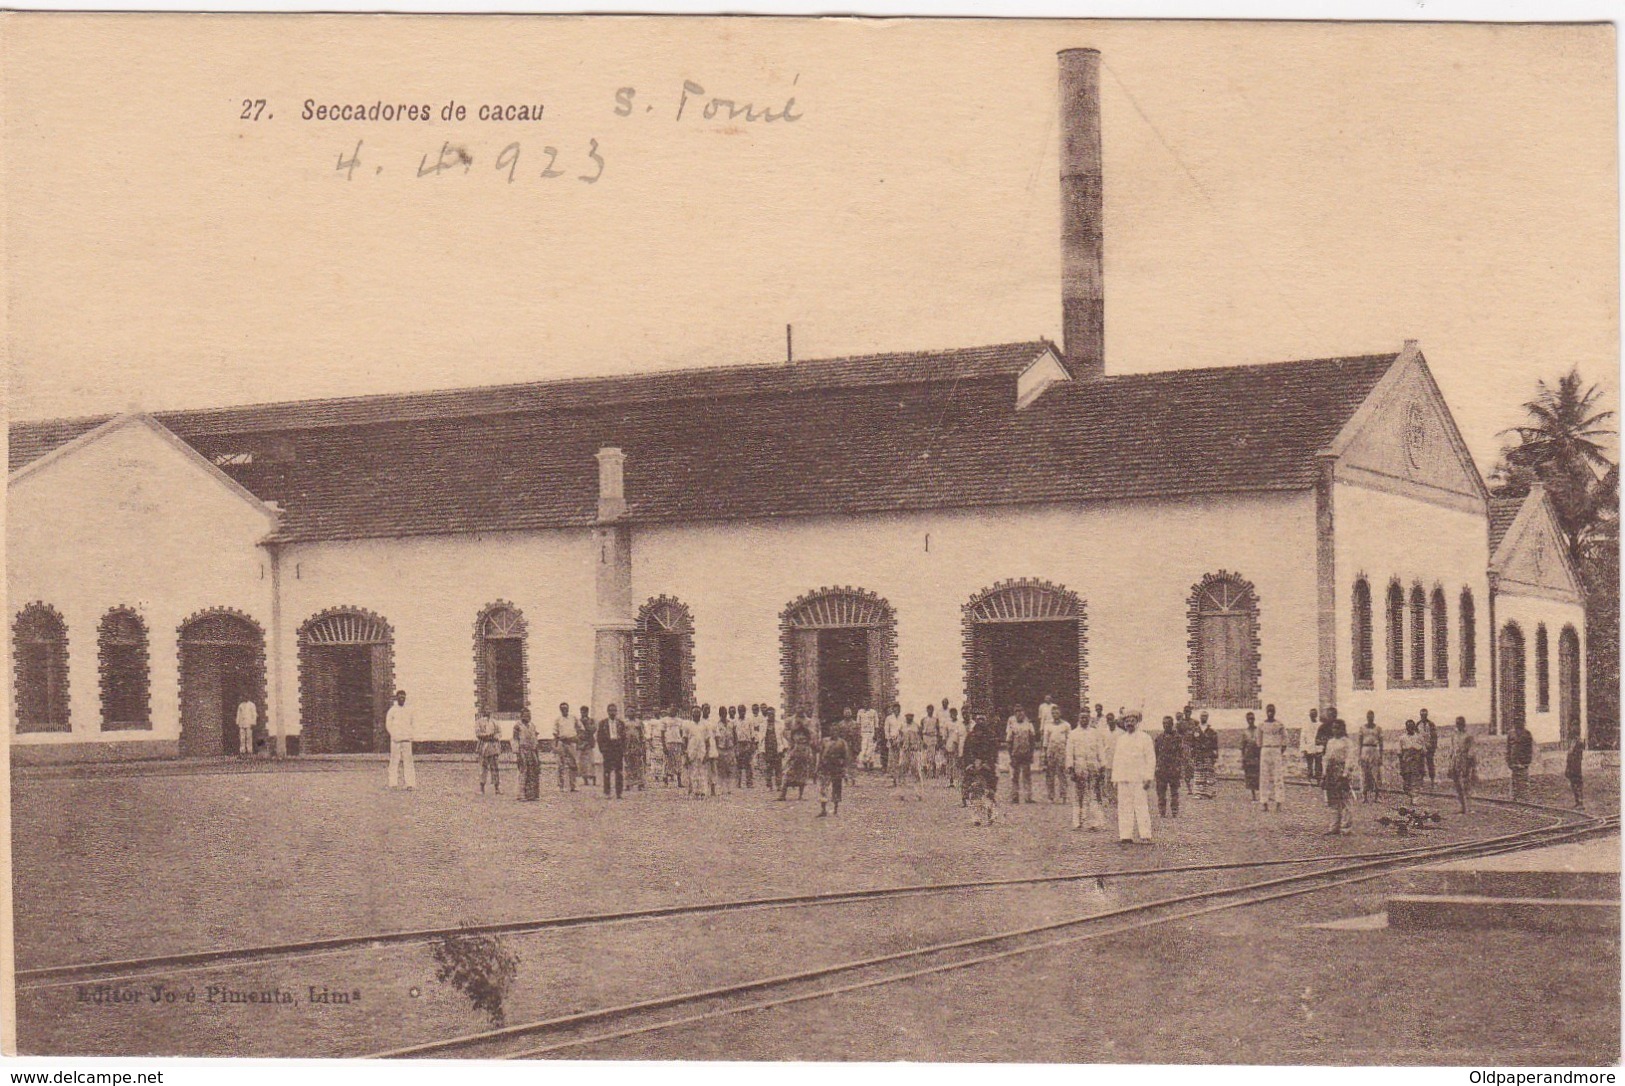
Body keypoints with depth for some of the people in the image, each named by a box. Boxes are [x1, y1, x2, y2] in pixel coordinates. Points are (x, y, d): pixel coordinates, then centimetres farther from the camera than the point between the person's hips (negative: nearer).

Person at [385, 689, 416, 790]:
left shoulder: (408, 711, 12)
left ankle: (411, 784, -6)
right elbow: (388, 725, 1)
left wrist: (411, 734, 6)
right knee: (394, 760, -3)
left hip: (407, 739, 3)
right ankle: (393, 783, 1)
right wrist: (394, 735, -8)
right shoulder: (392, 710, 2)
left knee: (408, 760, -3)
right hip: (395, 740, -3)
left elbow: (414, 724, 19)